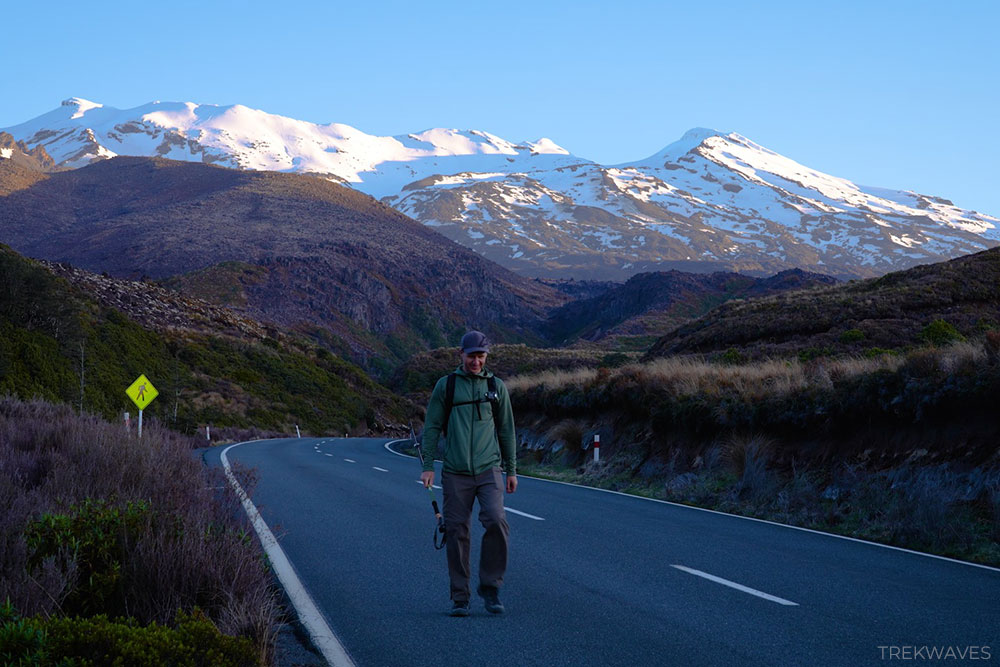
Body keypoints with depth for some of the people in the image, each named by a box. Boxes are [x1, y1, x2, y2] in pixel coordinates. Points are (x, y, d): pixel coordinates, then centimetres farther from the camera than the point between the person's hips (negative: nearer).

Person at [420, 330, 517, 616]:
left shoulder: (496, 386, 10)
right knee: (457, 532, 0)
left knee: (496, 522, -19)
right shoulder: (446, 385, 6)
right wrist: (427, 466, 0)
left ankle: (490, 587, -4)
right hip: (455, 472, 0)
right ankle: (460, 598, 9)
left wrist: (511, 470, 14)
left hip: (489, 469, 0)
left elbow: (506, 430, 15)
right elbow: (432, 427, 7)